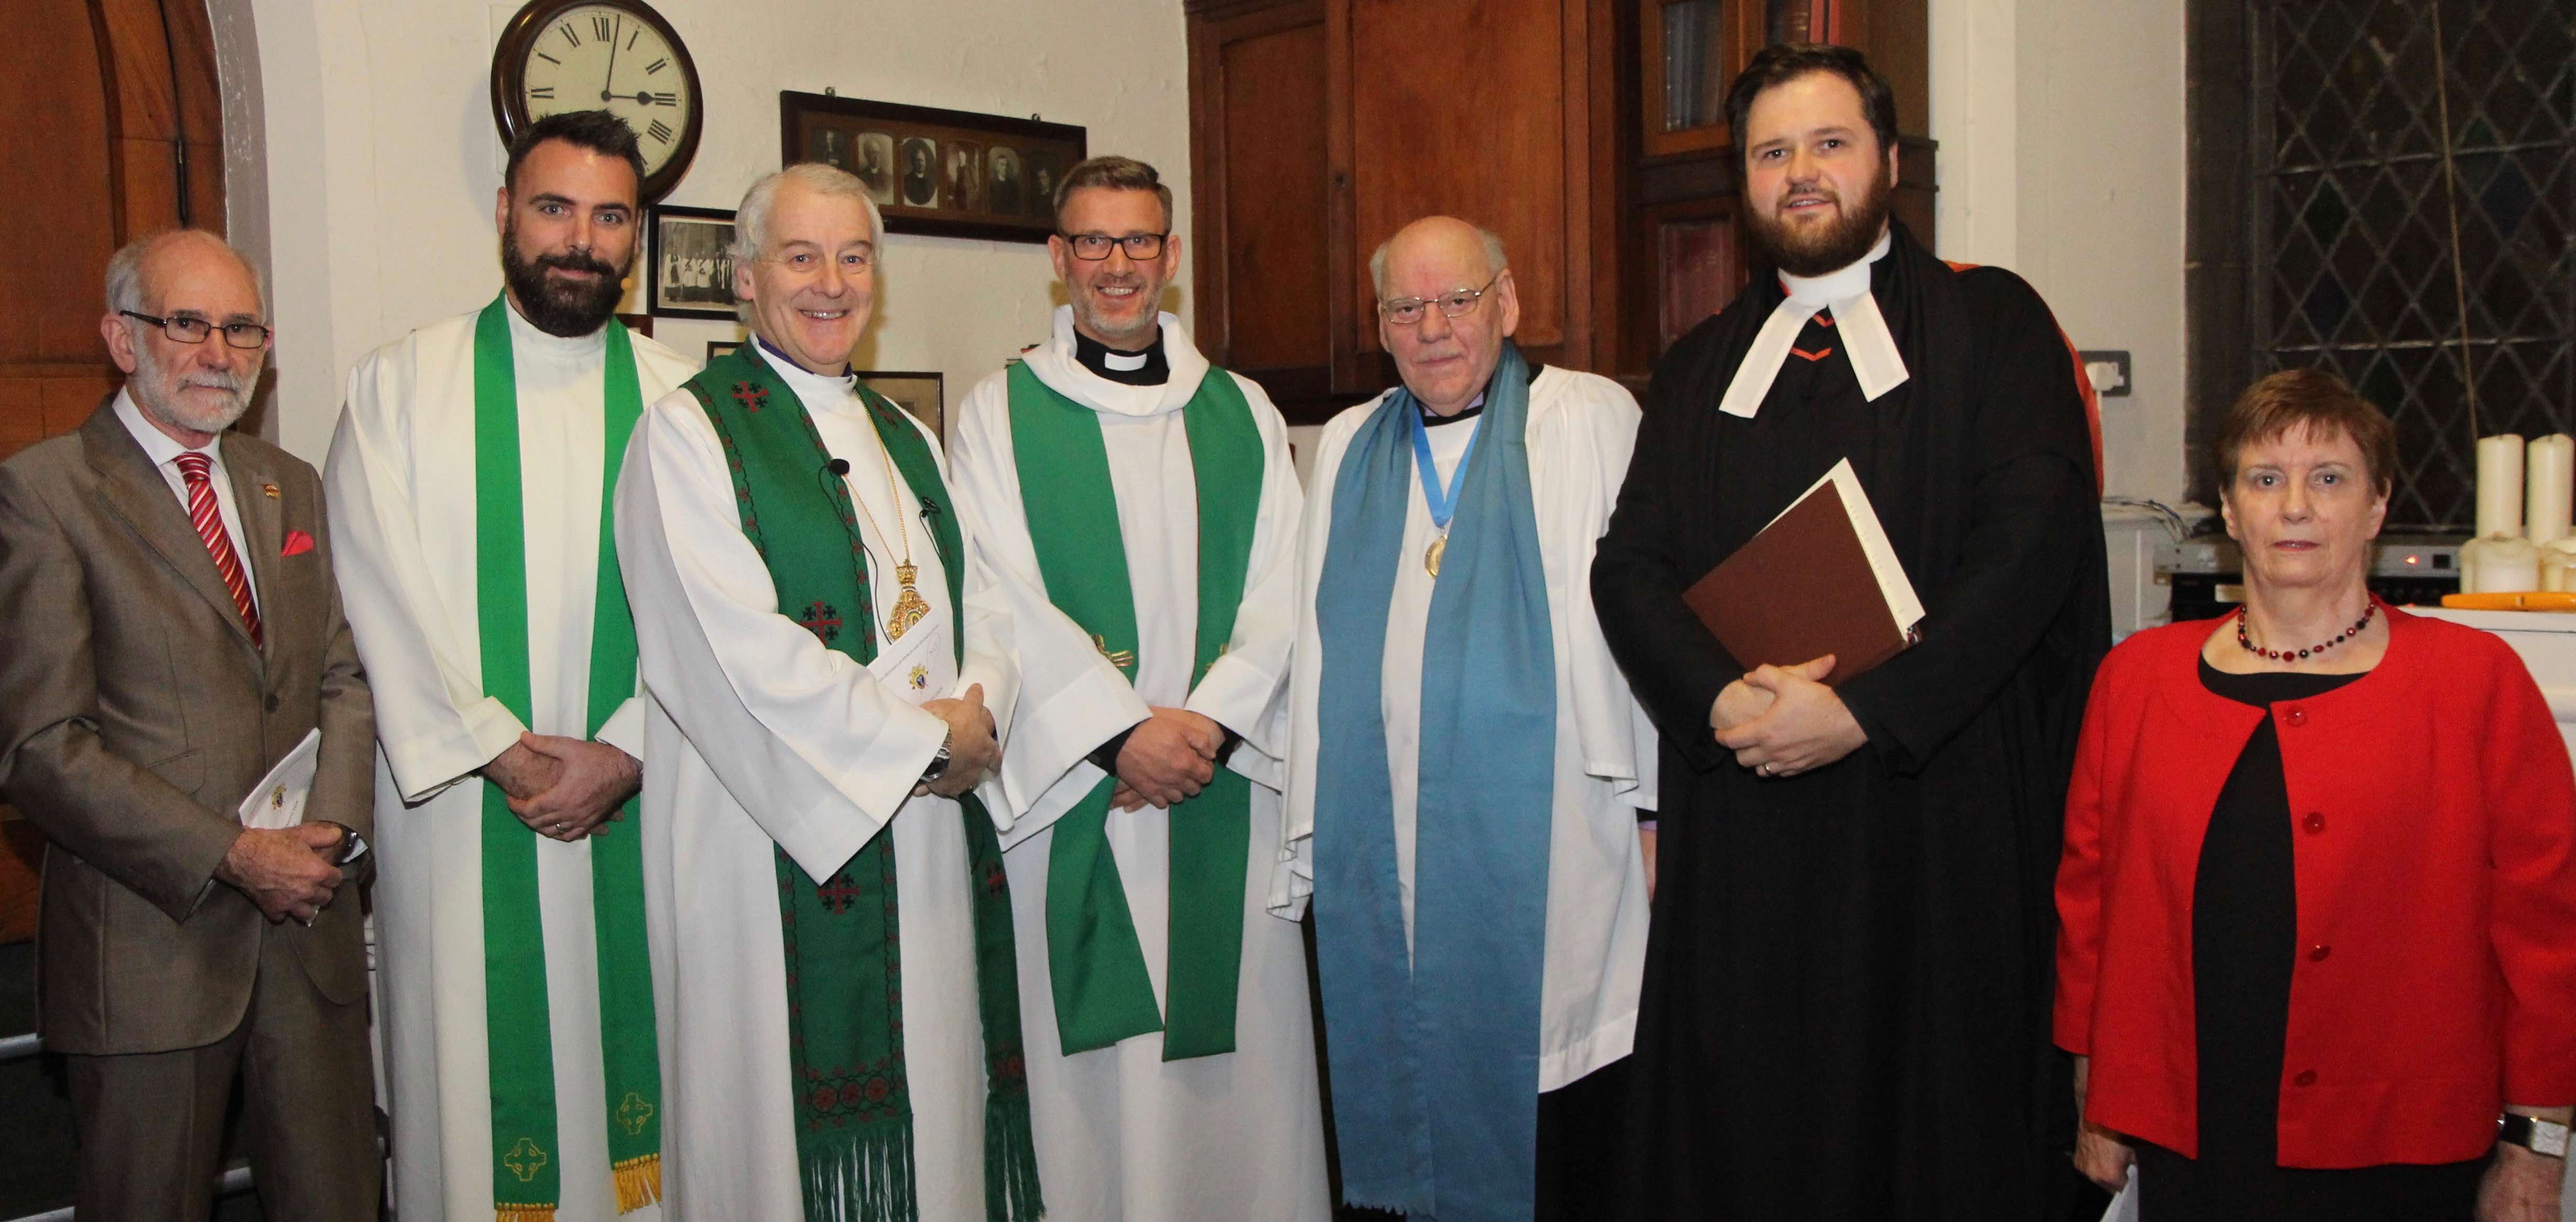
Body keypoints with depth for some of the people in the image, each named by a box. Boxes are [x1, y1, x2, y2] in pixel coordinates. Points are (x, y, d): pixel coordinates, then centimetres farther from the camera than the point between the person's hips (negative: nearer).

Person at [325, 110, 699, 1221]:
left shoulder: (678, 399, 6)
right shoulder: (397, 385, 3)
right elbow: (385, 595, -3)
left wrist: (621, 753, -11)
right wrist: (507, 751, -10)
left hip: (635, 797, 1)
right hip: (460, 801, -1)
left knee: (624, 1039, 7)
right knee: (474, 1057, 4)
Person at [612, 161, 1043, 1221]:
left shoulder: (903, 437, 17)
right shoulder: (689, 432, -4)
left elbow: (980, 600, 13)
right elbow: (737, 648, -14)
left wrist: (977, 713, -8)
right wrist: (920, 741, -13)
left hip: (934, 826, 6)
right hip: (783, 838, -6)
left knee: (936, 1090, 10)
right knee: (794, 1105, 0)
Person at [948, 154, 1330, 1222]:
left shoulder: (1242, 413, 13)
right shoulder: (1001, 412, 5)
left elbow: (1282, 586, 5)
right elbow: (1007, 601, -4)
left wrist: (1212, 718, -11)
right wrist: (1123, 730, -14)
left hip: (1225, 780, 2)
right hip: (1072, 778, -2)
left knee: (1238, 1043, 5)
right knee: (1093, 1063, -1)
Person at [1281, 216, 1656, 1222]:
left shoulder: (1594, 420, 2)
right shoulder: (1348, 448, 15)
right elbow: (1320, 645, 16)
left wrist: (1653, 800, -8)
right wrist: (1312, 834, 12)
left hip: (1545, 856, -4)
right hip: (1385, 860, 4)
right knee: (1412, 1099, 10)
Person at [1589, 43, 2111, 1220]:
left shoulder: (1989, 322, 4)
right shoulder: (1697, 366, 16)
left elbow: (2033, 537, -9)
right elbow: (1630, 568, 6)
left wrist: (1866, 710, -17)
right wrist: (1718, 696, -13)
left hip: (1939, 802, -3)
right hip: (1739, 824, 3)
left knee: (1941, 1125, 4)